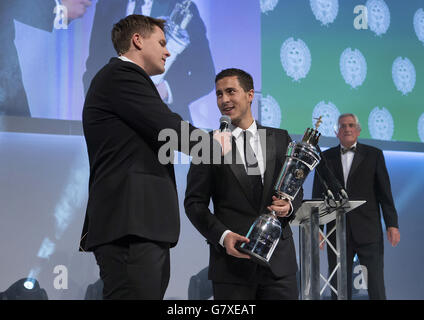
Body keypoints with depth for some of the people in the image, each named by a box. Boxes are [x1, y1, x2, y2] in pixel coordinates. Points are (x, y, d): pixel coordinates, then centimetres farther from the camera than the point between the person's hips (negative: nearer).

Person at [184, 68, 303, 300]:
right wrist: (223, 235, -14)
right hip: (232, 260, -2)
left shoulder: (280, 139, 10)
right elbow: (194, 202, 1)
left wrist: (289, 206, -7)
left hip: (279, 259, 2)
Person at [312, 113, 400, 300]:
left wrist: (392, 224, -3)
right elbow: (318, 195, 10)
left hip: (368, 231, -1)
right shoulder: (326, 157, 11)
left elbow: (385, 193, 4)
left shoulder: (374, 155, 7)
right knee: (339, 286, 5)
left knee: (376, 286, -2)